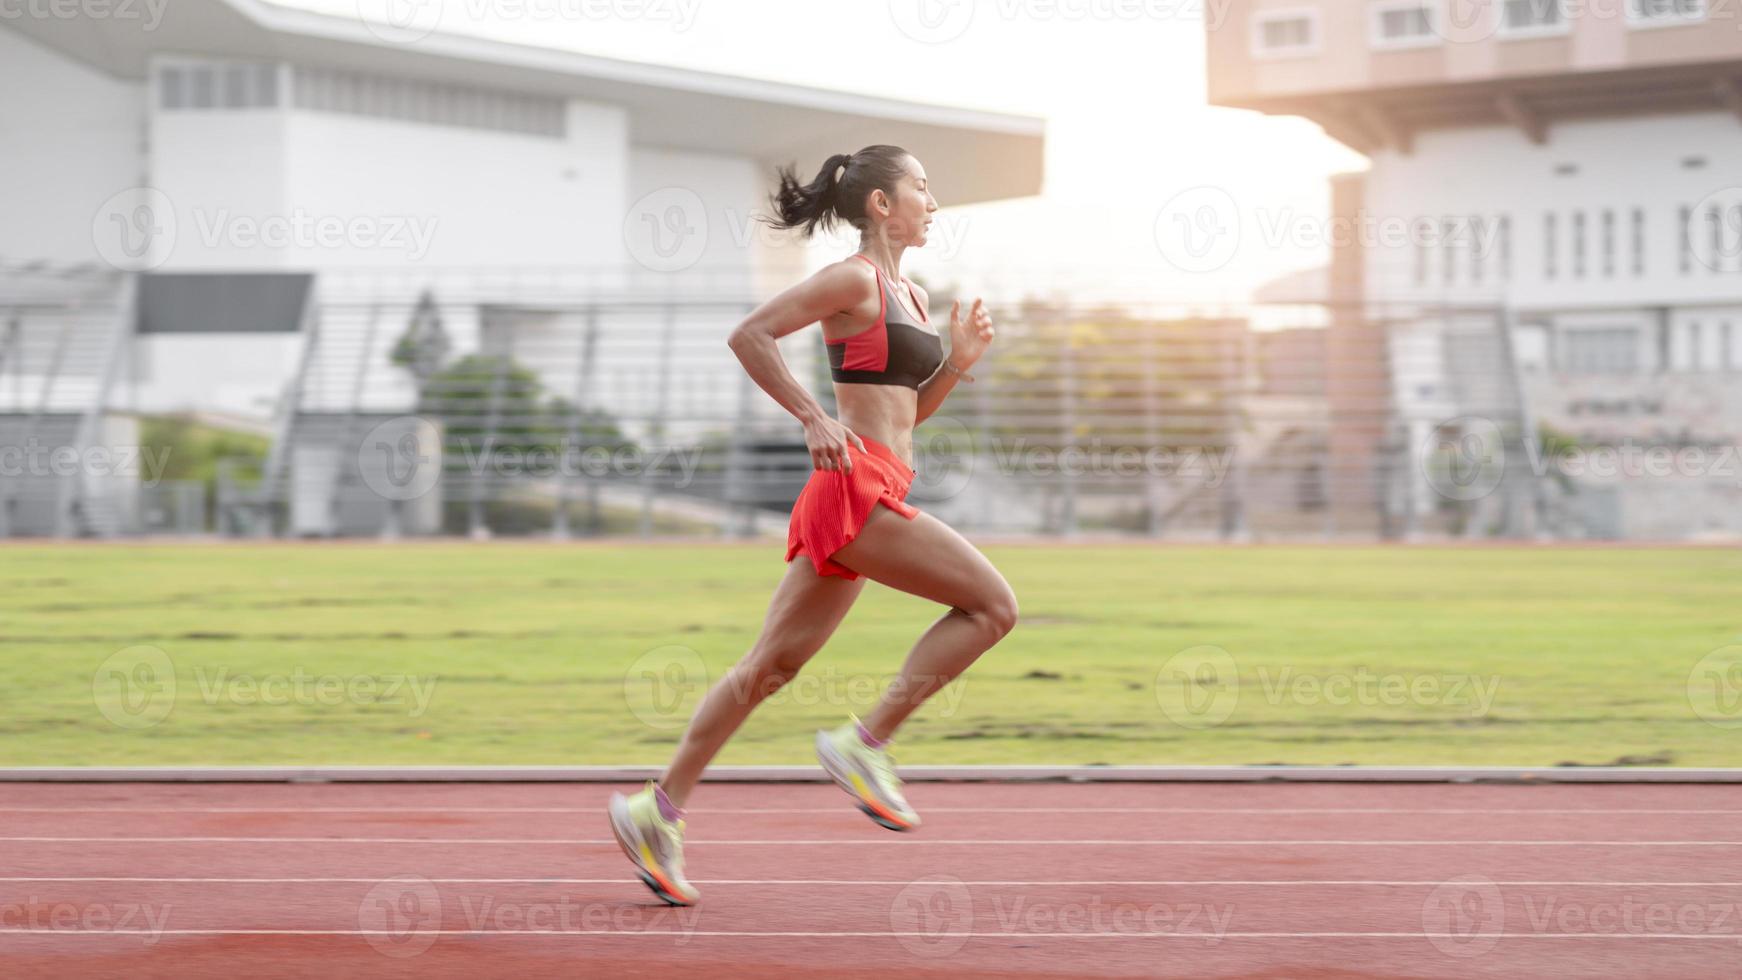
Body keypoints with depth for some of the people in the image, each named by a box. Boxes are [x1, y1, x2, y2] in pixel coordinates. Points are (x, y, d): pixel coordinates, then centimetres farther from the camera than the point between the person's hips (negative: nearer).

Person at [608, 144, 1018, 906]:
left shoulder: (908, 296, 20)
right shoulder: (854, 280, -7)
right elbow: (749, 335, -13)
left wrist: (958, 361, 10)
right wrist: (813, 418, -16)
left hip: (877, 493, 9)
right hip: (855, 487, -9)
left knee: (771, 666, 8)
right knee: (991, 603, -10)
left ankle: (660, 809, 10)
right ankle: (866, 742, -8)